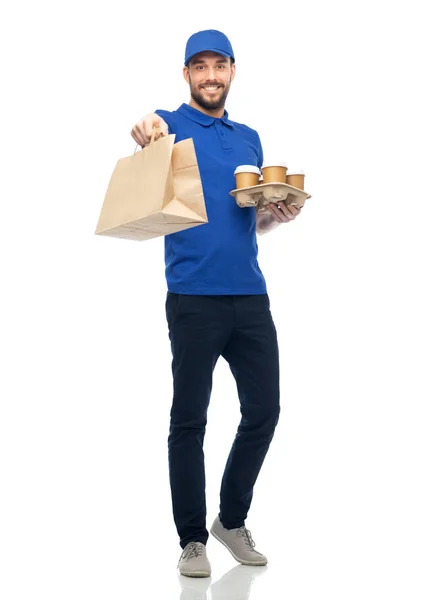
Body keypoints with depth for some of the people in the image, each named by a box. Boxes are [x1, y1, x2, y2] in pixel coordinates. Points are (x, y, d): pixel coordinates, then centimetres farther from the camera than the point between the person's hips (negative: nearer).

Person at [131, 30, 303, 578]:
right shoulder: (172, 126, 1)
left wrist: (278, 216, 1)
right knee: (189, 420, 2)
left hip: (250, 295, 5)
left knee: (264, 410, 7)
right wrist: (146, 131, -46)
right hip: (194, 296, -5)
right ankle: (192, 538, 14)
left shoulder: (249, 138, 18)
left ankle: (233, 520, 26)